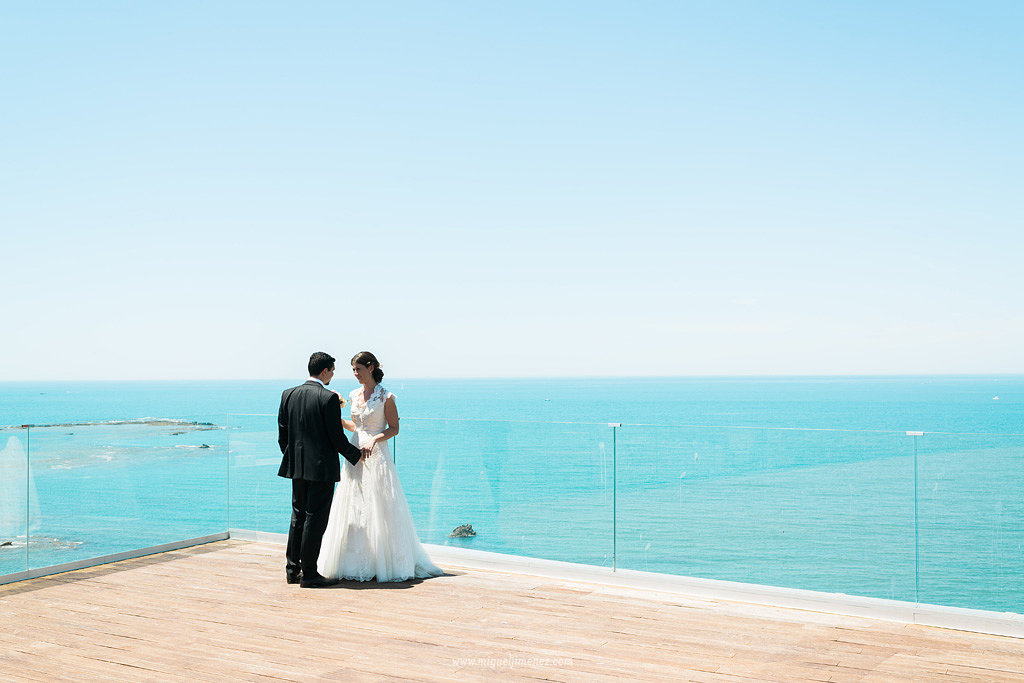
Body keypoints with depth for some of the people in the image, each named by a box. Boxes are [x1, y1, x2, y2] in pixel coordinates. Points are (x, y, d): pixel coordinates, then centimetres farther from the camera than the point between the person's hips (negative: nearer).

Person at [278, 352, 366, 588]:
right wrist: (356, 455, 3)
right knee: (315, 519, 0)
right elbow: (337, 438, -13)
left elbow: (282, 435, 8)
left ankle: (292, 569, 20)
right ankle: (308, 574, 4)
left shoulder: (288, 395, 4)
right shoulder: (329, 398, -14)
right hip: (322, 468, -6)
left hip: (297, 466, 6)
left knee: (298, 516, 16)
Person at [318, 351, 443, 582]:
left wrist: (374, 439, -18)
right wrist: (338, 420, 4)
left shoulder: (386, 397, -7)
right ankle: (357, 563, 15)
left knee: (380, 509, -4)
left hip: (377, 456, -6)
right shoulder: (354, 395, 11)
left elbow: (394, 428, -5)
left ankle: (387, 563, 6)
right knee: (353, 509, 6)